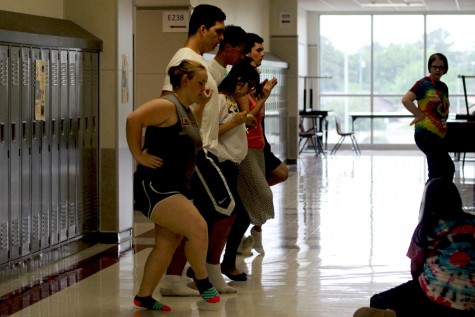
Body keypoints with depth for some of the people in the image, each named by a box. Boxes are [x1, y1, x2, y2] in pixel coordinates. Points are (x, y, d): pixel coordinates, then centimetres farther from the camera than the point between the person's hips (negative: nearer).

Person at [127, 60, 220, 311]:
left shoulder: (186, 110, 16)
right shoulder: (167, 106, -14)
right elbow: (133, 119, -26)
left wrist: (202, 105, 25)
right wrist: (139, 155, -20)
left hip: (175, 189, 10)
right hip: (154, 186, -10)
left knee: (167, 245, 9)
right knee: (198, 228, -19)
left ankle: (144, 297, 18)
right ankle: (202, 282, 0)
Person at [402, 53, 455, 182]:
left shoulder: (443, 87, 15)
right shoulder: (423, 84, -6)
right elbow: (406, 100, -18)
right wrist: (420, 115, -17)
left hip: (440, 136, 8)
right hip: (426, 134, -8)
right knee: (448, 168, -13)